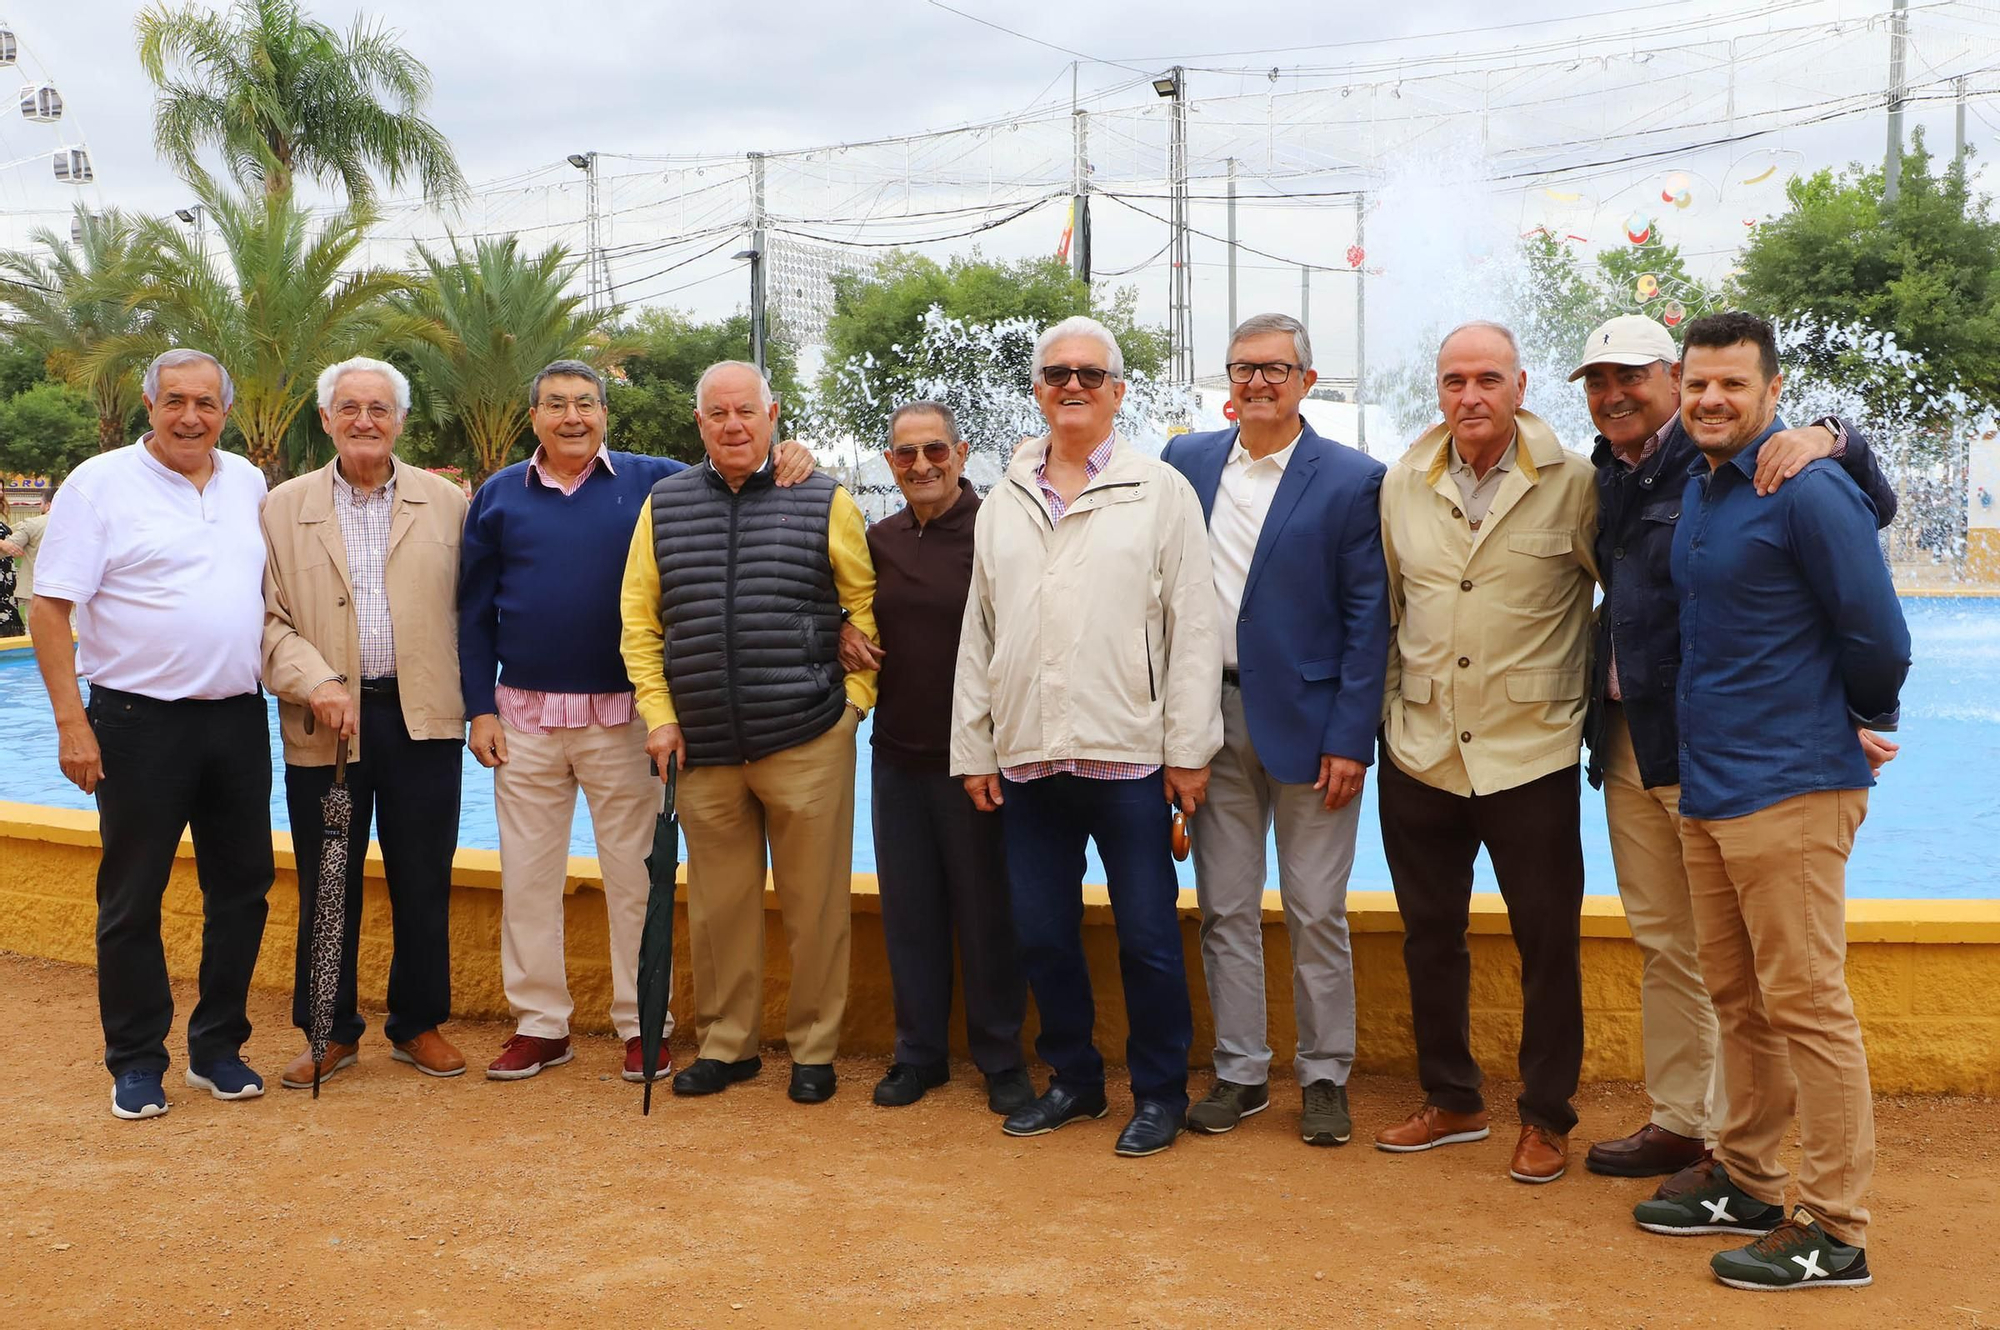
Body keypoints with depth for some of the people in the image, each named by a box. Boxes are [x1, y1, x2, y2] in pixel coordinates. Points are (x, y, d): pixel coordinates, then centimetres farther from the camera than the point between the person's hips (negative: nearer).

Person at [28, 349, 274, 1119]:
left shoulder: (249, 485, 9)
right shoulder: (100, 483, -6)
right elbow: (51, 606, -9)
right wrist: (70, 722, -14)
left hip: (237, 716, 5)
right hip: (139, 720, -5)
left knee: (242, 886, 9)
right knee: (132, 898, 4)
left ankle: (218, 1048, 24)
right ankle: (136, 1062, 17)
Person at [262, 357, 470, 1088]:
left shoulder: (447, 503, 6)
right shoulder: (283, 508, 5)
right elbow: (267, 617, 0)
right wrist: (315, 683, -15)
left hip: (423, 718, 0)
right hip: (325, 725, 0)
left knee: (423, 882, 7)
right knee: (326, 884, 8)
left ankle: (420, 1024, 21)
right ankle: (332, 1032, 21)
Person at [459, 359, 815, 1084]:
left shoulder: (650, 481, 2)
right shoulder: (498, 496, 7)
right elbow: (475, 612, 8)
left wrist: (786, 458, -20)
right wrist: (480, 709, 2)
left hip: (623, 717, -2)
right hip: (525, 717, 2)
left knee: (634, 873, 3)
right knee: (527, 873, 7)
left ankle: (642, 1024, 14)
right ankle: (539, 1024, 18)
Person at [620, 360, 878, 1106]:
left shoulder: (825, 502, 2)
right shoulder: (664, 505, 9)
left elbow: (868, 609, 5)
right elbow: (639, 619, 10)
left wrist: (853, 700, -3)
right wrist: (659, 714, 3)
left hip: (807, 743, -2)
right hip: (705, 749, 3)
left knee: (815, 904, 4)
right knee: (718, 906, 10)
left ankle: (813, 1049, 18)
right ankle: (724, 1044, 25)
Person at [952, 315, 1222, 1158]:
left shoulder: (1161, 492, 1)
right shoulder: (1004, 504, 13)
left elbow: (1193, 630, -2)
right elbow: (978, 635, 14)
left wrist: (1189, 749, -7)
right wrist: (973, 749, 9)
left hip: (1129, 755, -4)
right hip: (1026, 757, 4)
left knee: (1148, 937, 2)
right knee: (1042, 936, 11)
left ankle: (1160, 1093, 18)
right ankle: (1074, 1079, 28)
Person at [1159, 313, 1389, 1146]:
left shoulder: (1351, 481, -5)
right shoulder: (1185, 462, 7)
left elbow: (1367, 619, -6)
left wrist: (1350, 738, -11)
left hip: (1307, 721, -3)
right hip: (1211, 718, 4)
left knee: (1316, 913, 4)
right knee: (1225, 907, 10)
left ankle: (1324, 1076, 19)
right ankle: (1239, 1072, 22)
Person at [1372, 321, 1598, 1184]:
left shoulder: (1571, 484, -7)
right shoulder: (1402, 485, 4)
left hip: (1530, 750, -4)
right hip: (1421, 751, 4)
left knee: (1547, 943, 4)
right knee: (1429, 935, 13)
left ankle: (1546, 1117, 19)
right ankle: (1450, 1100, 29)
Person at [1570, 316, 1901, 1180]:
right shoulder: (1606, 478, 13)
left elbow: (1874, 507, -15)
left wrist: (1826, 440, -32)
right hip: (1625, 743, 8)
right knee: (1662, 943, 15)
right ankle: (1678, 1122, 27)